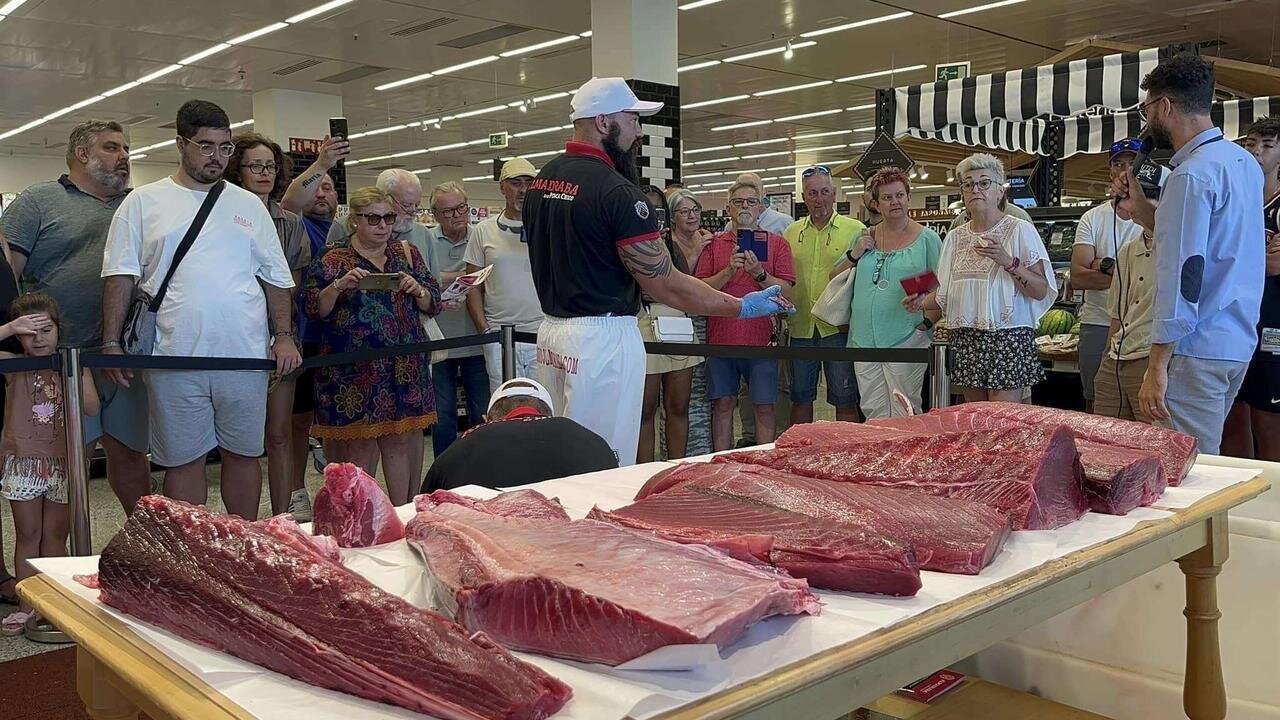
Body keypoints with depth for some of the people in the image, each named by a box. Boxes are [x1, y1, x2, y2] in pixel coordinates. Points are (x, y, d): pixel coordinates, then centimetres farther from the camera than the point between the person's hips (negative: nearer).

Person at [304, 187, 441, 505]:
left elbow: (432, 303, 14)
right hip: (355, 369, -3)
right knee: (359, 444, 0)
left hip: (404, 367, 3)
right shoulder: (334, 261, 2)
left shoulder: (407, 253, 13)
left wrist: (418, 290, -7)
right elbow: (316, 309, -4)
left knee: (401, 439, 4)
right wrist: (339, 285, -21)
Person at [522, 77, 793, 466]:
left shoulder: (540, 180, 10)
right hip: (604, 336, -9)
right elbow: (666, 285, -15)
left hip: (551, 329, 9)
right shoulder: (617, 190, -16)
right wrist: (742, 307, -7)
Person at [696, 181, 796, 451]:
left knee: (764, 407, 3)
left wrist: (759, 274, -19)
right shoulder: (715, 244, 8)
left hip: (761, 337, -1)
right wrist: (729, 271, -15)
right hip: (721, 337, 1)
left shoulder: (777, 243, 5)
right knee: (722, 404, 7)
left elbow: (786, 291, -4)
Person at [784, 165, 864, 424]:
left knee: (845, 400, 3)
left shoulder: (856, 230, 0)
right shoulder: (791, 233, 11)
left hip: (838, 327, -4)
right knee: (800, 398, 13)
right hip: (800, 327, 4)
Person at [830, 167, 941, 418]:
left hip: (906, 341, -4)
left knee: (904, 416, -2)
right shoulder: (865, 238, 13)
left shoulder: (927, 239, 2)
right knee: (873, 415, 8)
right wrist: (854, 255, 1)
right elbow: (834, 279, 17)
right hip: (864, 341, 4)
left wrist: (926, 322, -12)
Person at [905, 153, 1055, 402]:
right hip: (965, 340, 5)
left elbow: (1041, 291, -9)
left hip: (1008, 337, -5)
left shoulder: (1020, 230, -2)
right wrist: (922, 302, -2)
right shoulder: (955, 237, 13)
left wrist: (1008, 262, -21)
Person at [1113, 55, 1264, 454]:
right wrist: (1141, 207, 13)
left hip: (1196, 349, -10)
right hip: (1238, 344, 10)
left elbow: (1183, 276, -21)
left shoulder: (1191, 174, -16)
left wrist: (1157, 366, -20)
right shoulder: (1244, 161, 14)